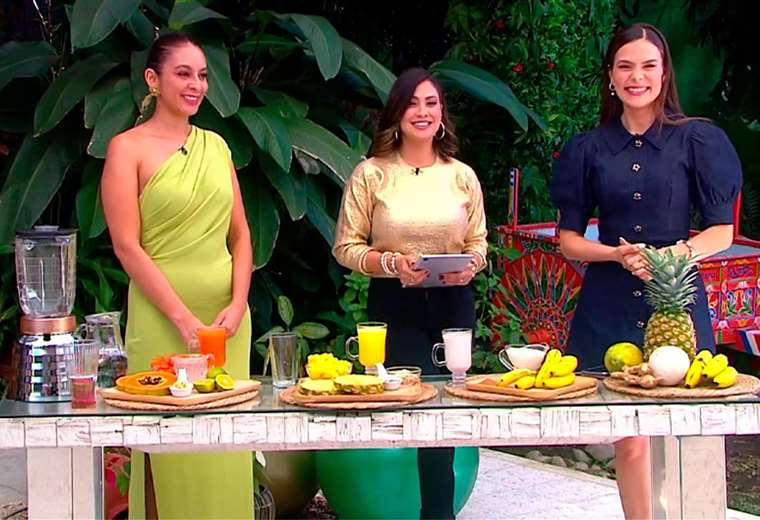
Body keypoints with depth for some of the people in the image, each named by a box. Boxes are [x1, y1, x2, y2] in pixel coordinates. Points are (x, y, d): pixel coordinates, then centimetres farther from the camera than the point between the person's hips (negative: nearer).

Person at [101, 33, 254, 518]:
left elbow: (240, 232, 12)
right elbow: (127, 246, -9)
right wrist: (184, 318, -15)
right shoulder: (128, 147, -3)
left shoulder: (216, 145, 12)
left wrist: (237, 304, -4)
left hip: (227, 315, 5)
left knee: (225, 450, 8)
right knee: (171, 450, -1)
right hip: (162, 318, -5)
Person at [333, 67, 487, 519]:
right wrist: (390, 263, -19)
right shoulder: (371, 175, -3)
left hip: (453, 304, 3)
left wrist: (470, 265, -11)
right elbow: (346, 247, -3)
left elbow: (478, 242, 11)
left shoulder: (462, 176, 6)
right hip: (396, 307, -3)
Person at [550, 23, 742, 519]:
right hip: (609, 307, 2)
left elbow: (722, 232, 3)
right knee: (629, 441, 1)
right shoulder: (589, 149, 8)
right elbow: (568, 239, 9)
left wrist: (681, 252, -16)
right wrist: (618, 254, -10)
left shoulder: (697, 139, 2)